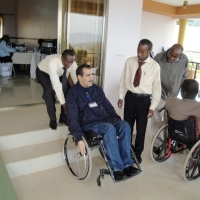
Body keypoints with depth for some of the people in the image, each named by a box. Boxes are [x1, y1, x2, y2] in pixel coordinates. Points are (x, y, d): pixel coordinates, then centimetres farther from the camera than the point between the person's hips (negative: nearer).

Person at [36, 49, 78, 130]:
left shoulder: (72, 64, -30)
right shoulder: (53, 63, -45)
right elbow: (56, 85, -48)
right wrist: (64, 104, -49)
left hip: (59, 73, 5)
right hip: (43, 72, -5)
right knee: (50, 90, -29)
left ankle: (63, 116, 5)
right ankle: (52, 119, -12)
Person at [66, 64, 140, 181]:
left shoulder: (97, 89, 14)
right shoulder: (73, 93, -4)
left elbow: (108, 107, 18)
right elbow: (73, 119, -12)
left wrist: (119, 121, 5)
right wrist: (79, 139, -23)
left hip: (105, 119, 6)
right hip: (89, 124, -5)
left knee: (125, 125, -23)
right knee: (109, 128, -35)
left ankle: (126, 164, -19)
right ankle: (116, 167, -26)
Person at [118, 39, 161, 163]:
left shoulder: (155, 66, -9)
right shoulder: (130, 62, -3)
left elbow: (157, 88, -6)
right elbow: (123, 80, 4)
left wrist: (152, 107, -9)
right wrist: (121, 97, 1)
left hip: (144, 99, -2)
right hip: (130, 97, 2)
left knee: (141, 128, 10)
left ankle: (138, 153, 33)